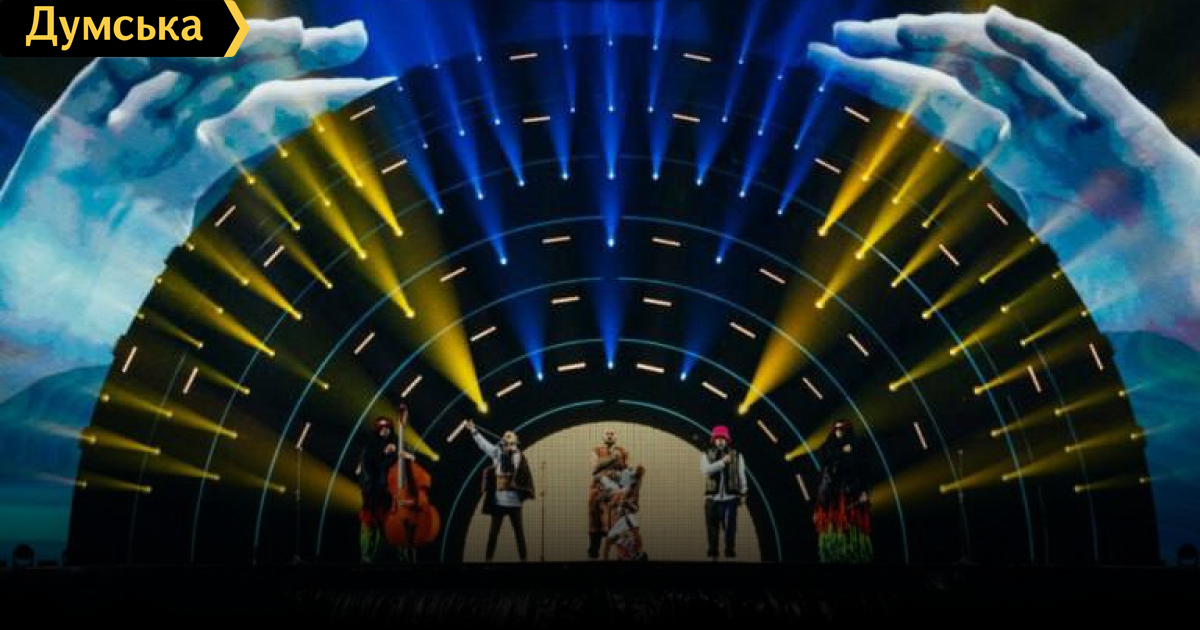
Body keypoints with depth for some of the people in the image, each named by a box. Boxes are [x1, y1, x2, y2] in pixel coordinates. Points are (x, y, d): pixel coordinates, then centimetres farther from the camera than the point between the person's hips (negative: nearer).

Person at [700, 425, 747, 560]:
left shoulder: (737, 456, 4)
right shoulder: (706, 456, 3)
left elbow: (742, 476, 7)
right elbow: (706, 470, -16)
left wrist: (743, 494, 3)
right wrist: (723, 462, -23)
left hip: (730, 498, -1)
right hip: (712, 499, 1)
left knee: (730, 527, -6)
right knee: (712, 528, 5)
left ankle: (730, 553, 1)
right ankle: (712, 554, 15)